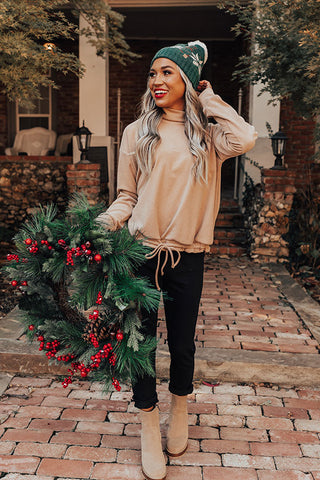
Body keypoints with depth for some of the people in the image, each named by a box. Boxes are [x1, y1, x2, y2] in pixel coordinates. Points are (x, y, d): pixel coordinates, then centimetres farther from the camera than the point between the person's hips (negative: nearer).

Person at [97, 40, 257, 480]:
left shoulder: (206, 134, 8)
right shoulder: (138, 132, 5)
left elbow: (246, 138, -13)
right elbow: (126, 197, 4)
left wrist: (208, 98, -1)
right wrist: (103, 224, -14)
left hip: (187, 255, 1)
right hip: (142, 251, 0)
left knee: (183, 343, 11)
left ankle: (179, 414, 39)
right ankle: (149, 431, 24)